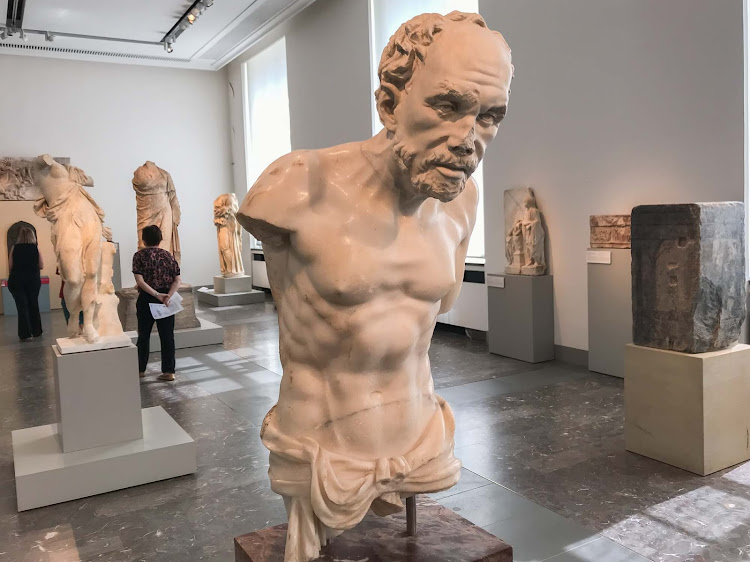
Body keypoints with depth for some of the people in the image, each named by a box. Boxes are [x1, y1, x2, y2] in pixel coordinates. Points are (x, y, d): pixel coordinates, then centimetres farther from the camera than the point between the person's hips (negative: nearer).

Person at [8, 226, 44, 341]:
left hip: (16, 281, -1)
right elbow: (41, 266, -2)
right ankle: (36, 331, 23)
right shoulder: (36, 248, -4)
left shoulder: (14, 248, -3)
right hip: (33, 280, 1)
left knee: (22, 306, 3)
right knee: (34, 305, 15)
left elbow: (10, 266, -3)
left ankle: (25, 334, -1)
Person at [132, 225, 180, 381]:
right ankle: (169, 371, 4)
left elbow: (140, 281, -16)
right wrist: (168, 296, -14)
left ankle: (140, 369, 24)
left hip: (146, 299, -2)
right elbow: (177, 280, -3)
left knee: (144, 335, 12)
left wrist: (156, 295, -20)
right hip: (166, 298, 2)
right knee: (167, 335, 4)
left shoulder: (139, 255, -5)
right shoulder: (168, 255, 5)